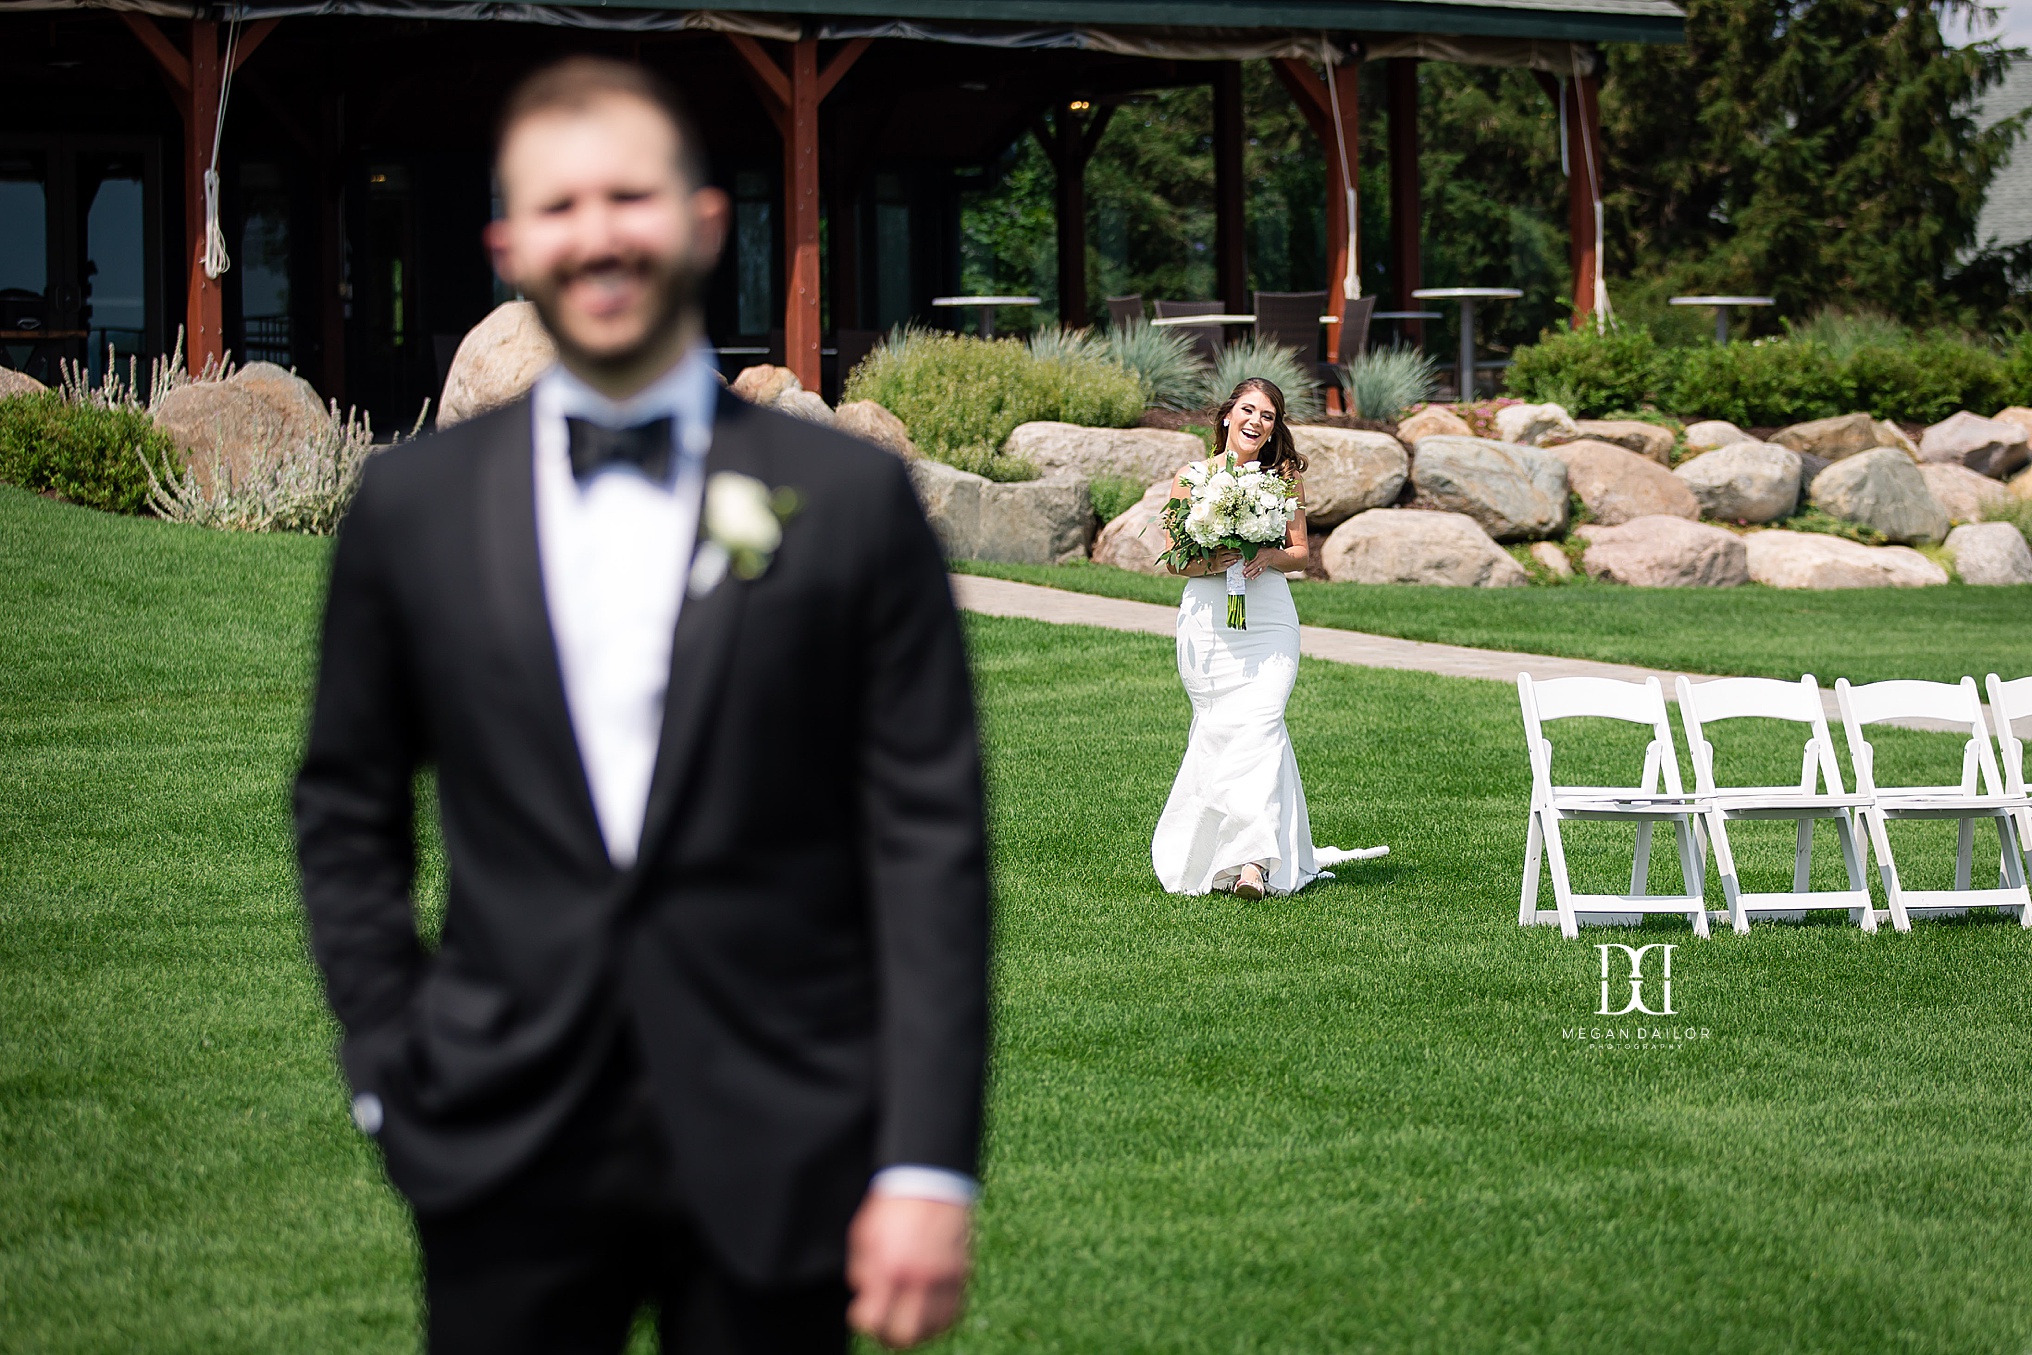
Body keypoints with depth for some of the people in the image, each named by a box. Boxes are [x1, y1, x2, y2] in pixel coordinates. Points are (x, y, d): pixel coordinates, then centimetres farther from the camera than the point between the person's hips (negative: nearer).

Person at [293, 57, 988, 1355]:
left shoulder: (853, 500, 0)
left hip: (772, 1154, -1)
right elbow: (347, 814, 13)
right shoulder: (411, 506, 5)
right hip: (505, 1150, 1)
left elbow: (930, 840, -2)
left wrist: (928, 1164, -8)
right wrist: (390, 1075, 4)